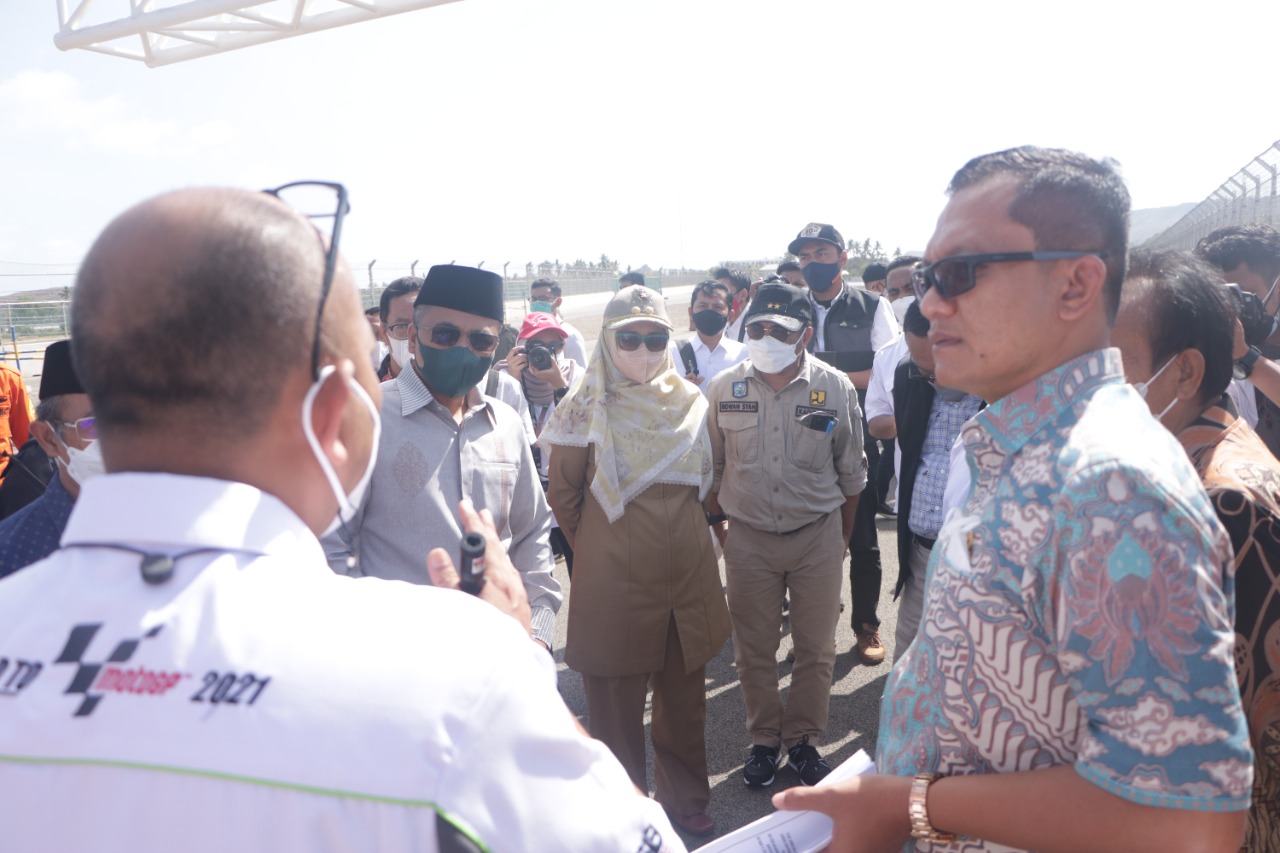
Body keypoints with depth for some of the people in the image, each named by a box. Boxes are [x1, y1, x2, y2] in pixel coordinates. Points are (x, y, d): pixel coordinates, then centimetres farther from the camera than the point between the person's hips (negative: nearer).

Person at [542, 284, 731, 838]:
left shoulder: (689, 401, 4)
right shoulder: (587, 410, -8)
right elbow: (563, 495, 1)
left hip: (689, 571, 4)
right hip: (615, 579, -3)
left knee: (684, 698, 15)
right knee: (616, 705, 9)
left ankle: (684, 799, 35)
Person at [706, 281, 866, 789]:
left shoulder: (835, 388, -7)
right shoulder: (724, 389, -5)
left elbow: (851, 472, 4)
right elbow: (711, 466, 6)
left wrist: (841, 535, 9)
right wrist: (718, 521, 7)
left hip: (818, 535, 0)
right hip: (748, 538, 1)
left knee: (816, 650, 11)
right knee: (753, 651, 11)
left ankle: (803, 740, 30)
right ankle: (764, 740, 31)